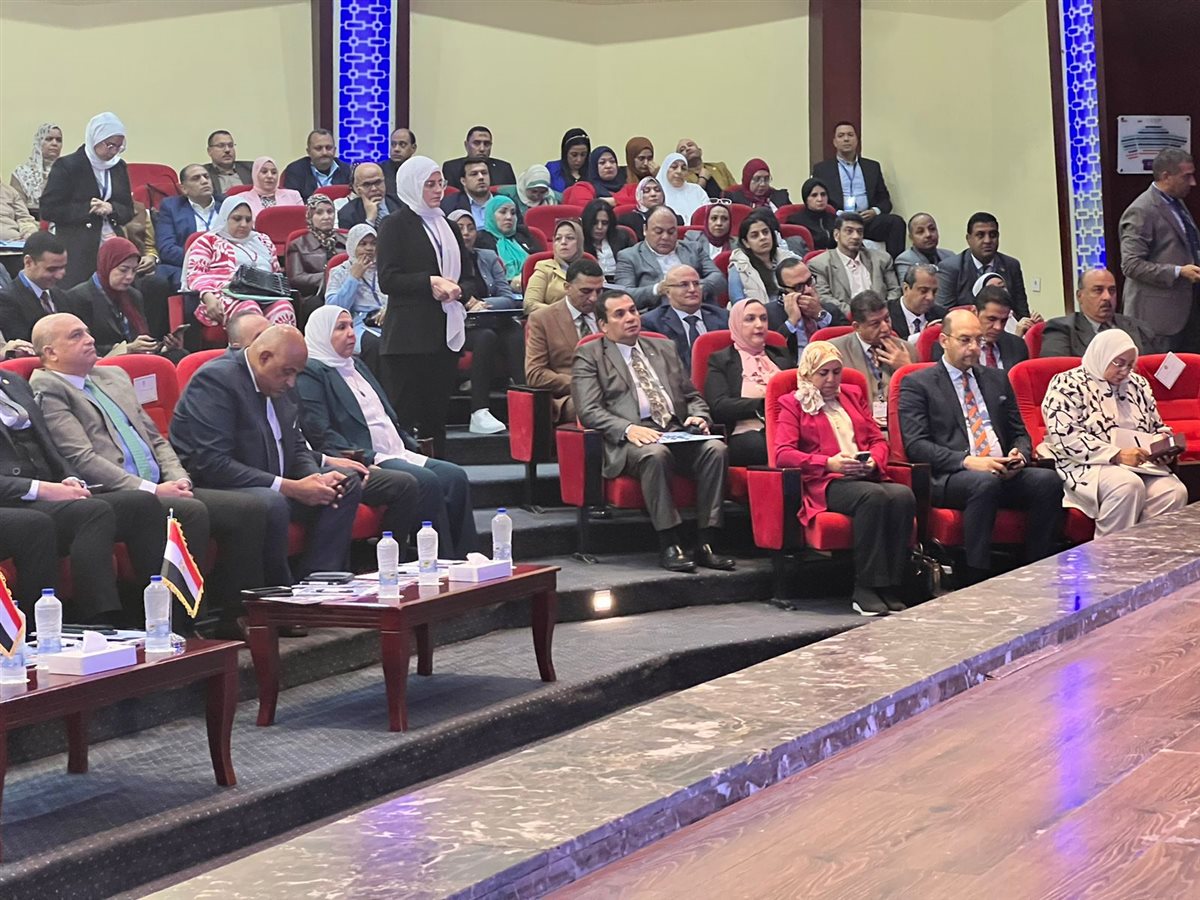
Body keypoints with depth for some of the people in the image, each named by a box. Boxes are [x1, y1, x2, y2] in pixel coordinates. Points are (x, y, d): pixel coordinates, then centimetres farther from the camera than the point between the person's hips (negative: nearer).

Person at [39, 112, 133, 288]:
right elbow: (48, 210, -6)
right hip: (77, 254, -5)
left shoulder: (119, 167, 14)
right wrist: (87, 208, -13)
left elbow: (129, 212, 17)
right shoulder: (67, 166, -2)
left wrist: (111, 208, -5)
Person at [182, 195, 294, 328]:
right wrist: (208, 297, -17)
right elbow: (196, 274, 4)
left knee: (284, 307, -34)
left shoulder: (262, 241, 31)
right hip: (227, 297, -4)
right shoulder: (209, 241, 17)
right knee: (249, 309, -41)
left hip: (266, 297, 4)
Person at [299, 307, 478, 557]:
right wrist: (365, 460, -21)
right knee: (426, 481, -29)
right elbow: (320, 434, -14)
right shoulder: (310, 374, -3)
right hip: (365, 461, -9)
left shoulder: (356, 365, 27)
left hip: (397, 454, 9)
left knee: (455, 477, -13)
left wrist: (410, 444, 14)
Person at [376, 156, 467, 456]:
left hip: (445, 333, 6)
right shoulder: (396, 225, -2)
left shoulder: (446, 224, 18)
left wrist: (456, 290, 0)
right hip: (409, 337, -6)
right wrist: (430, 282, -17)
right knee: (405, 415, -5)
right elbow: (387, 280, -10)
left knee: (437, 415, 8)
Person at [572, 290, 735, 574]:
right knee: (655, 454, -38)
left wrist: (698, 416, 2)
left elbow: (692, 395, 27)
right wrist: (628, 429, -21)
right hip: (629, 439, -5)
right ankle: (669, 546, -31)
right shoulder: (589, 356, 9)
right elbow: (589, 411, -4)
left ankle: (705, 544, -24)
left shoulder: (665, 349, 26)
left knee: (716, 449, -25)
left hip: (677, 433, 5)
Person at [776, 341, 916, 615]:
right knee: (873, 496, -37)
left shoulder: (853, 395, 29)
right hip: (826, 483, -5)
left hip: (866, 476, 5)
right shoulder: (793, 404, 13)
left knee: (903, 496, -30)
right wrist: (829, 463, -16)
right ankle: (865, 590, -35)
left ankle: (891, 589, -29)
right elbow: (783, 453, -2)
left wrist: (874, 460, -2)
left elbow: (878, 439, 23)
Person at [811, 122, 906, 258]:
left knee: (896, 222, -28)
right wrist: (838, 214, -11)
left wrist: (875, 211, -3)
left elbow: (885, 200, 21)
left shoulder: (872, 167, 25)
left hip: (868, 220, 3)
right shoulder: (822, 169, 16)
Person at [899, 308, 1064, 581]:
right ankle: (975, 583, -36)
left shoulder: (997, 380, 24)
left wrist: (1019, 455, -1)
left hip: (1004, 473, 5)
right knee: (984, 482, -38)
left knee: (1048, 480, -24)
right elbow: (916, 445, -5)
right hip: (947, 478, -5)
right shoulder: (917, 384, 6)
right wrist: (967, 461, -18)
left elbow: (1020, 433, 24)